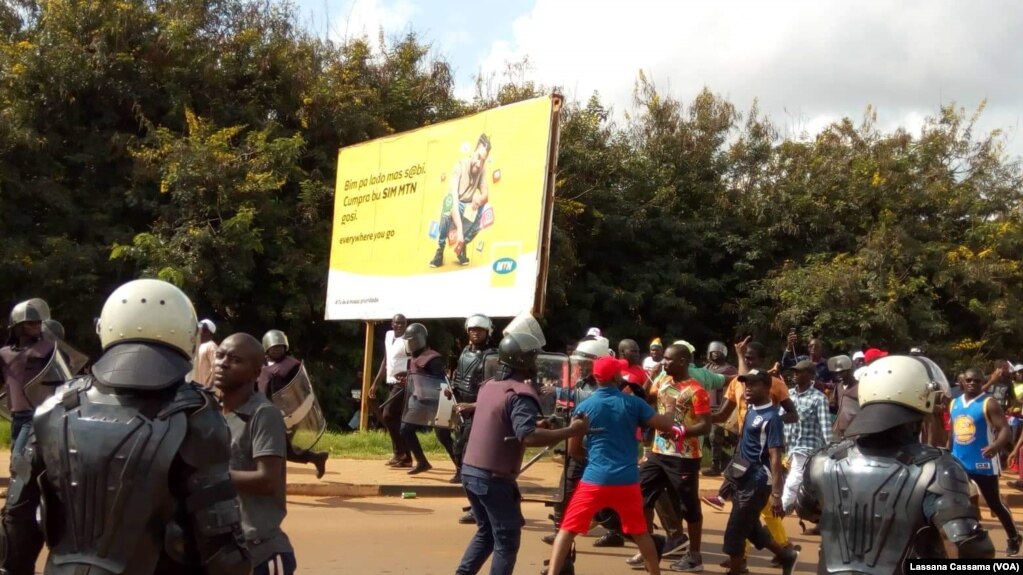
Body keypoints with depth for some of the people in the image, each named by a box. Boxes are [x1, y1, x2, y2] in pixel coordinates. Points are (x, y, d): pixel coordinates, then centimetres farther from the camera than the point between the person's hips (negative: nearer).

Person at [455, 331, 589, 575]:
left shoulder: (489, 386, 11)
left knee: (486, 532, 23)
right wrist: (571, 430, -27)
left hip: (470, 470, 8)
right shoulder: (520, 393, -15)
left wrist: (542, 426, 22)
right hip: (494, 478, -8)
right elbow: (527, 436, -29)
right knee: (507, 540, 3)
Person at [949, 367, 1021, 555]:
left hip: (983, 463, -6)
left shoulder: (989, 404, -11)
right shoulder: (954, 403, 8)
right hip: (958, 461, 6)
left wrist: (996, 446, -39)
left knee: (995, 504, 3)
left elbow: (1005, 429, -20)